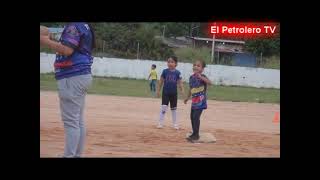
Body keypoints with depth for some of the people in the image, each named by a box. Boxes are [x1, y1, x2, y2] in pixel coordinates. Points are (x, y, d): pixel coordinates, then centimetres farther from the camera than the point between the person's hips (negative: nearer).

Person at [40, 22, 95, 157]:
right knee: (78, 121, 13)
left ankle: (69, 155, -8)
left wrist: (45, 41, -16)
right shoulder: (85, 26, 16)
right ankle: (77, 154, 19)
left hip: (72, 78, -11)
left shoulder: (74, 26, -14)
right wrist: (51, 41, 13)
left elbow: (67, 50, -25)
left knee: (70, 121, -9)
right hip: (81, 76, 11)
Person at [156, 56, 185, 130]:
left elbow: (180, 83, -2)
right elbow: (161, 81, 1)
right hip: (165, 92, -1)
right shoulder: (165, 71, -5)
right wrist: (158, 90, 0)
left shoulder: (177, 73, -3)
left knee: (174, 108, 11)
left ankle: (175, 124, 20)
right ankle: (160, 123, 1)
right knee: (163, 107, -7)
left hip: (174, 93, 1)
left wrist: (182, 90, -15)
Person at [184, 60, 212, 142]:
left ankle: (196, 135, -4)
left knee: (196, 117, -12)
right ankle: (194, 134, 26)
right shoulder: (191, 77, 8)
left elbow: (209, 82, -32)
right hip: (194, 101, 8)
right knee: (192, 117, 14)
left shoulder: (202, 77, -13)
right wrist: (187, 97, 27)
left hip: (201, 101, -8)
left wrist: (200, 77, -43)